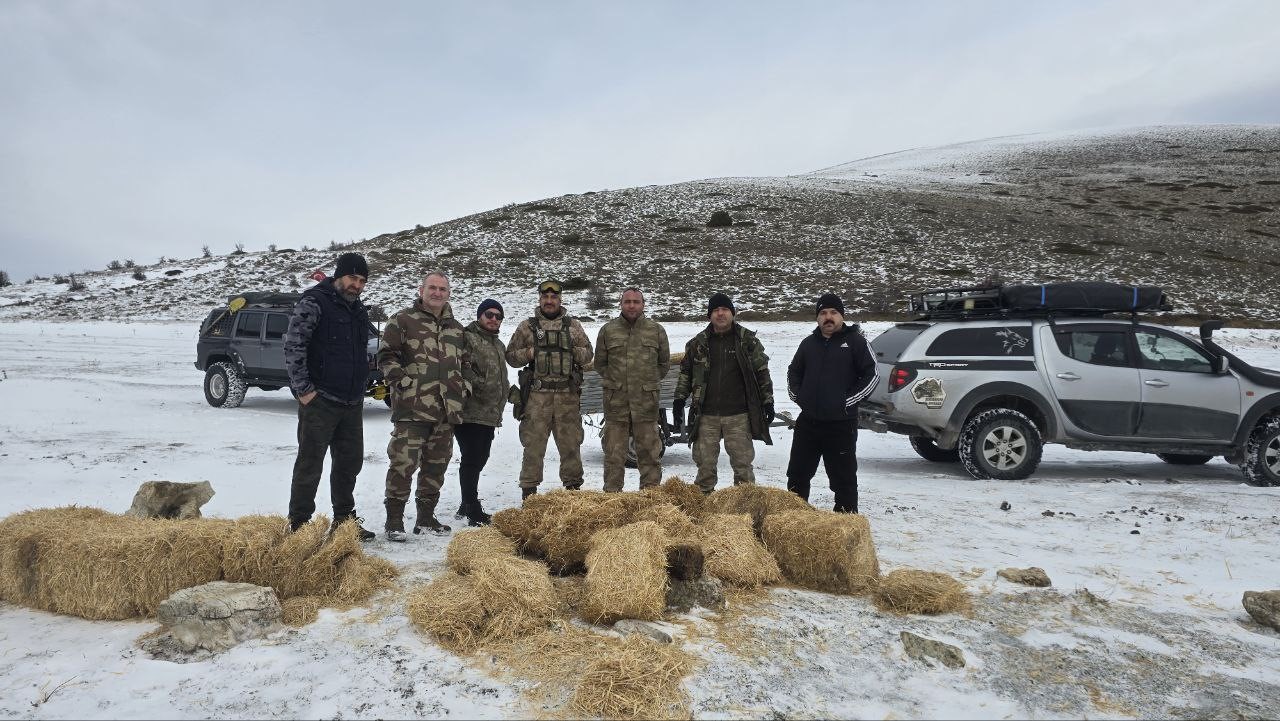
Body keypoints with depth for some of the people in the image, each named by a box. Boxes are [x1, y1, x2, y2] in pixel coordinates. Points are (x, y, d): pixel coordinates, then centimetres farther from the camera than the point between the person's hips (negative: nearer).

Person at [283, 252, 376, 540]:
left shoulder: (359, 310, 14)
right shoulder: (314, 303, -10)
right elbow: (293, 346, -15)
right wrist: (304, 389, -16)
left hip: (352, 403, 8)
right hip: (319, 401, -7)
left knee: (350, 462, 13)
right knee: (310, 464, -1)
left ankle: (344, 521, 25)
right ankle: (298, 525, 8)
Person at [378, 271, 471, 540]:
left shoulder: (456, 329, 18)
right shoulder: (403, 321, 1)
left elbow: (466, 362, 27)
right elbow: (386, 356, -4)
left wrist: (465, 387, 12)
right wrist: (403, 382, -13)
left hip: (446, 410, 6)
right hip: (412, 409, -6)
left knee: (436, 465, 12)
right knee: (404, 463, -10)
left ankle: (426, 517, 23)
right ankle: (394, 520, 1)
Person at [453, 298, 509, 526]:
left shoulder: (499, 345, 22)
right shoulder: (467, 339, -7)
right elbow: (463, 370, -20)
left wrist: (506, 392, 22)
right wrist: (481, 386, -22)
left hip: (490, 415, 9)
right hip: (470, 414, -9)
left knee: (479, 460, 15)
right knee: (471, 460, -8)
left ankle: (467, 507, 27)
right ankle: (473, 510, -5)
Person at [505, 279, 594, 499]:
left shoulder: (573, 325, 14)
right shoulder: (527, 327, 10)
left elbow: (588, 354, 13)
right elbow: (510, 356, 11)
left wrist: (573, 352, -6)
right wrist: (528, 353, -8)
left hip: (568, 395, 1)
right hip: (537, 394, -1)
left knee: (571, 443, 5)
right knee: (533, 444, -1)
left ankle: (573, 486, 18)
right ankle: (529, 491, 8)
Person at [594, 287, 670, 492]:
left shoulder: (656, 331, 6)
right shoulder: (608, 330, 6)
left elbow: (664, 363, 15)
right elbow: (600, 363, 14)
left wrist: (649, 382, 10)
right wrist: (614, 381, 9)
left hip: (646, 402, 0)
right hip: (616, 402, 0)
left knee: (649, 453, 5)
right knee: (614, 455, 5)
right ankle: (611, 494, 14)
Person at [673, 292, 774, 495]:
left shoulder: (748, 341, 3)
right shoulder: (698, 343, 7)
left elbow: (762, 372, 7)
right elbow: (685, 373, 15)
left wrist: (767, 401, 4)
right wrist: (679, 401, 9)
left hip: (738, 416, -2)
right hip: (706, 415, 2)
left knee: (742, 462, 4)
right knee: (704, 462, 7)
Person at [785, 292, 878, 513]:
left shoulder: (855, 341, -3)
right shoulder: (809, 342, 13)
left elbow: (872, 375, -6)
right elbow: (793, 371, 25)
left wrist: (848, 400, -10)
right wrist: (797, 396, 11)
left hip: (841, 423, -5)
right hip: (807, 422, 5)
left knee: (844, 477, 2)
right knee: (797, 474, 13)